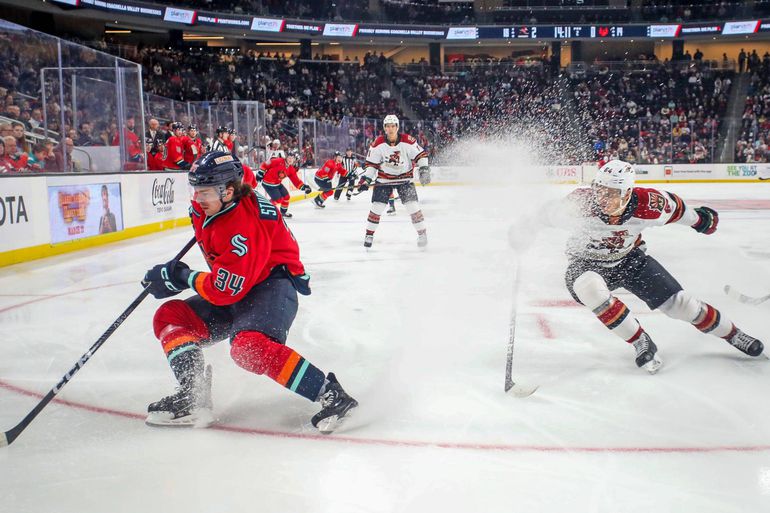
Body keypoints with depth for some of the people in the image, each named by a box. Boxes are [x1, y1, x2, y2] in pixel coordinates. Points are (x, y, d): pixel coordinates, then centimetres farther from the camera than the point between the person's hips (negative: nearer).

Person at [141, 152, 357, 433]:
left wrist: (183, 277, -15)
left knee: (248, 346, -37)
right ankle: (193, 396, -11)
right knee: (169, 316, -1)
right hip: (237, 287, 10)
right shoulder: (205, 208, -1)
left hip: (273, 285, -10)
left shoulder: (243, 227, -28)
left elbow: (225, 292, -27)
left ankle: (331, 395, -31)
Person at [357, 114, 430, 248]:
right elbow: (371, 163, -4)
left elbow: (420, 154, -5)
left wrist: (424, 169, -16)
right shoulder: (378, 143, -12)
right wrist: (366, 179, -11)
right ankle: (369, 234, 9)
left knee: (412, 205, -8)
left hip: (404, 178, -1)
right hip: (384, 179, 1)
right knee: (377, 206, -5)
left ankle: (422, 233, 8)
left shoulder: (408, 141, -16)